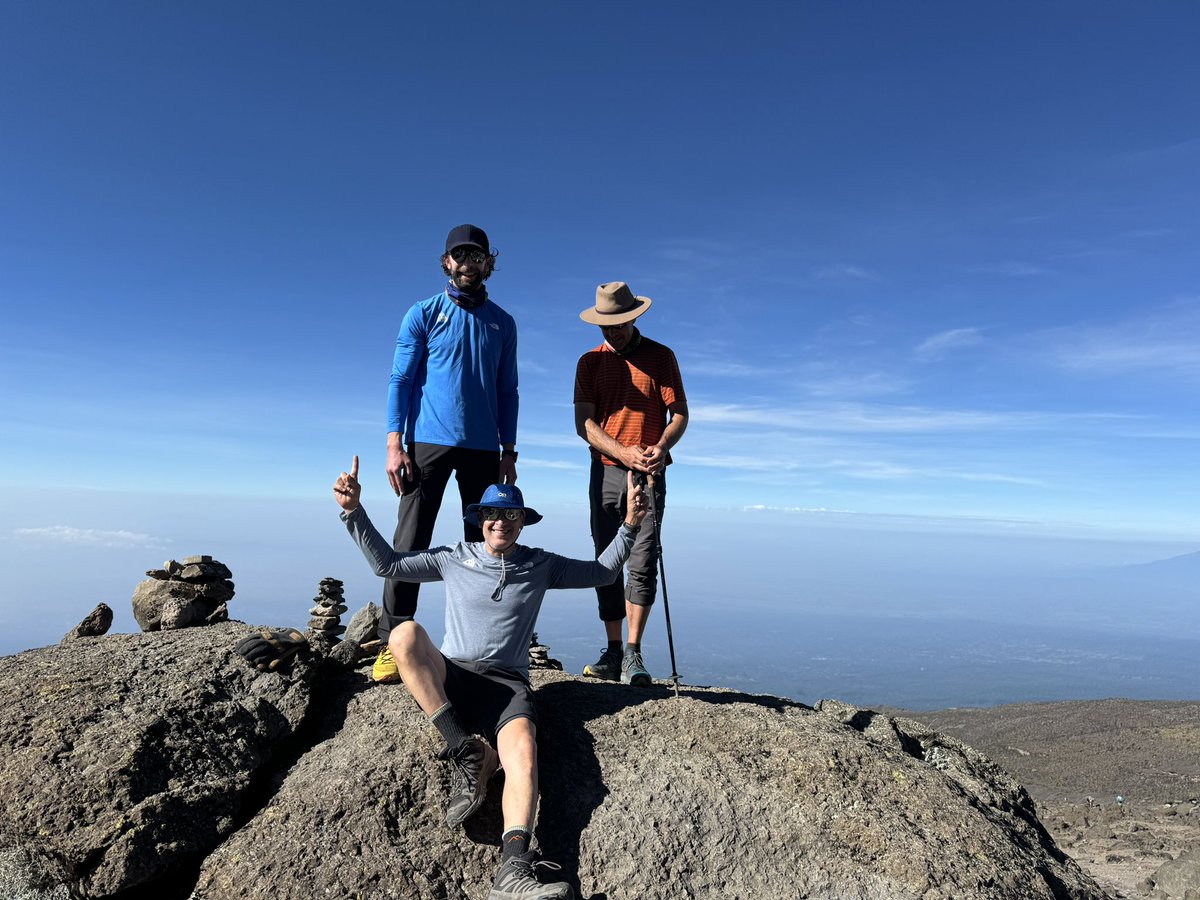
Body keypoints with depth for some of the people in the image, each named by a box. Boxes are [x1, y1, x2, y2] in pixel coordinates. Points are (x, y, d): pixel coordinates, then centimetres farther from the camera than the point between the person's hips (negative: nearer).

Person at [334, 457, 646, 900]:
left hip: (506, 684, 0)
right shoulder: (455, 559, 12)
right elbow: (387, 563, 15)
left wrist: (629, 526, 7)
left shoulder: (541, 565, 13)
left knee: (522, 748, -33)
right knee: (404, 633, -30)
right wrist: (354, 512, 5)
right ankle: (467, 754, -27)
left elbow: (602, 572, 19)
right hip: (449, 677, 1)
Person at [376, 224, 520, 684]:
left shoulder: (502, 323, 13)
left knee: (483, 546, 5)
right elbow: (400, 379, 2)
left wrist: (509, 451, 7)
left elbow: (507, 390, 14)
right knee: (410, 543, -5)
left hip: (484, 449, 3)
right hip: (429, 442, -2)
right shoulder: (423, 314, 6)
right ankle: (392, 643, 2)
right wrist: (394, 443, -8)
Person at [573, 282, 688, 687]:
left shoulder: (661, 356, 5)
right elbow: (584, 422, -1)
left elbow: (679, 413, 1)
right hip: (605, 471, 2)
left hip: (648, 473, -2)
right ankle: (612, 653, 12)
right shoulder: (590, 362, 9)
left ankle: (633, 654, -3)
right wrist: (623, 453, -18)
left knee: (642, 564, -9)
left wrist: (662, 447, -21)